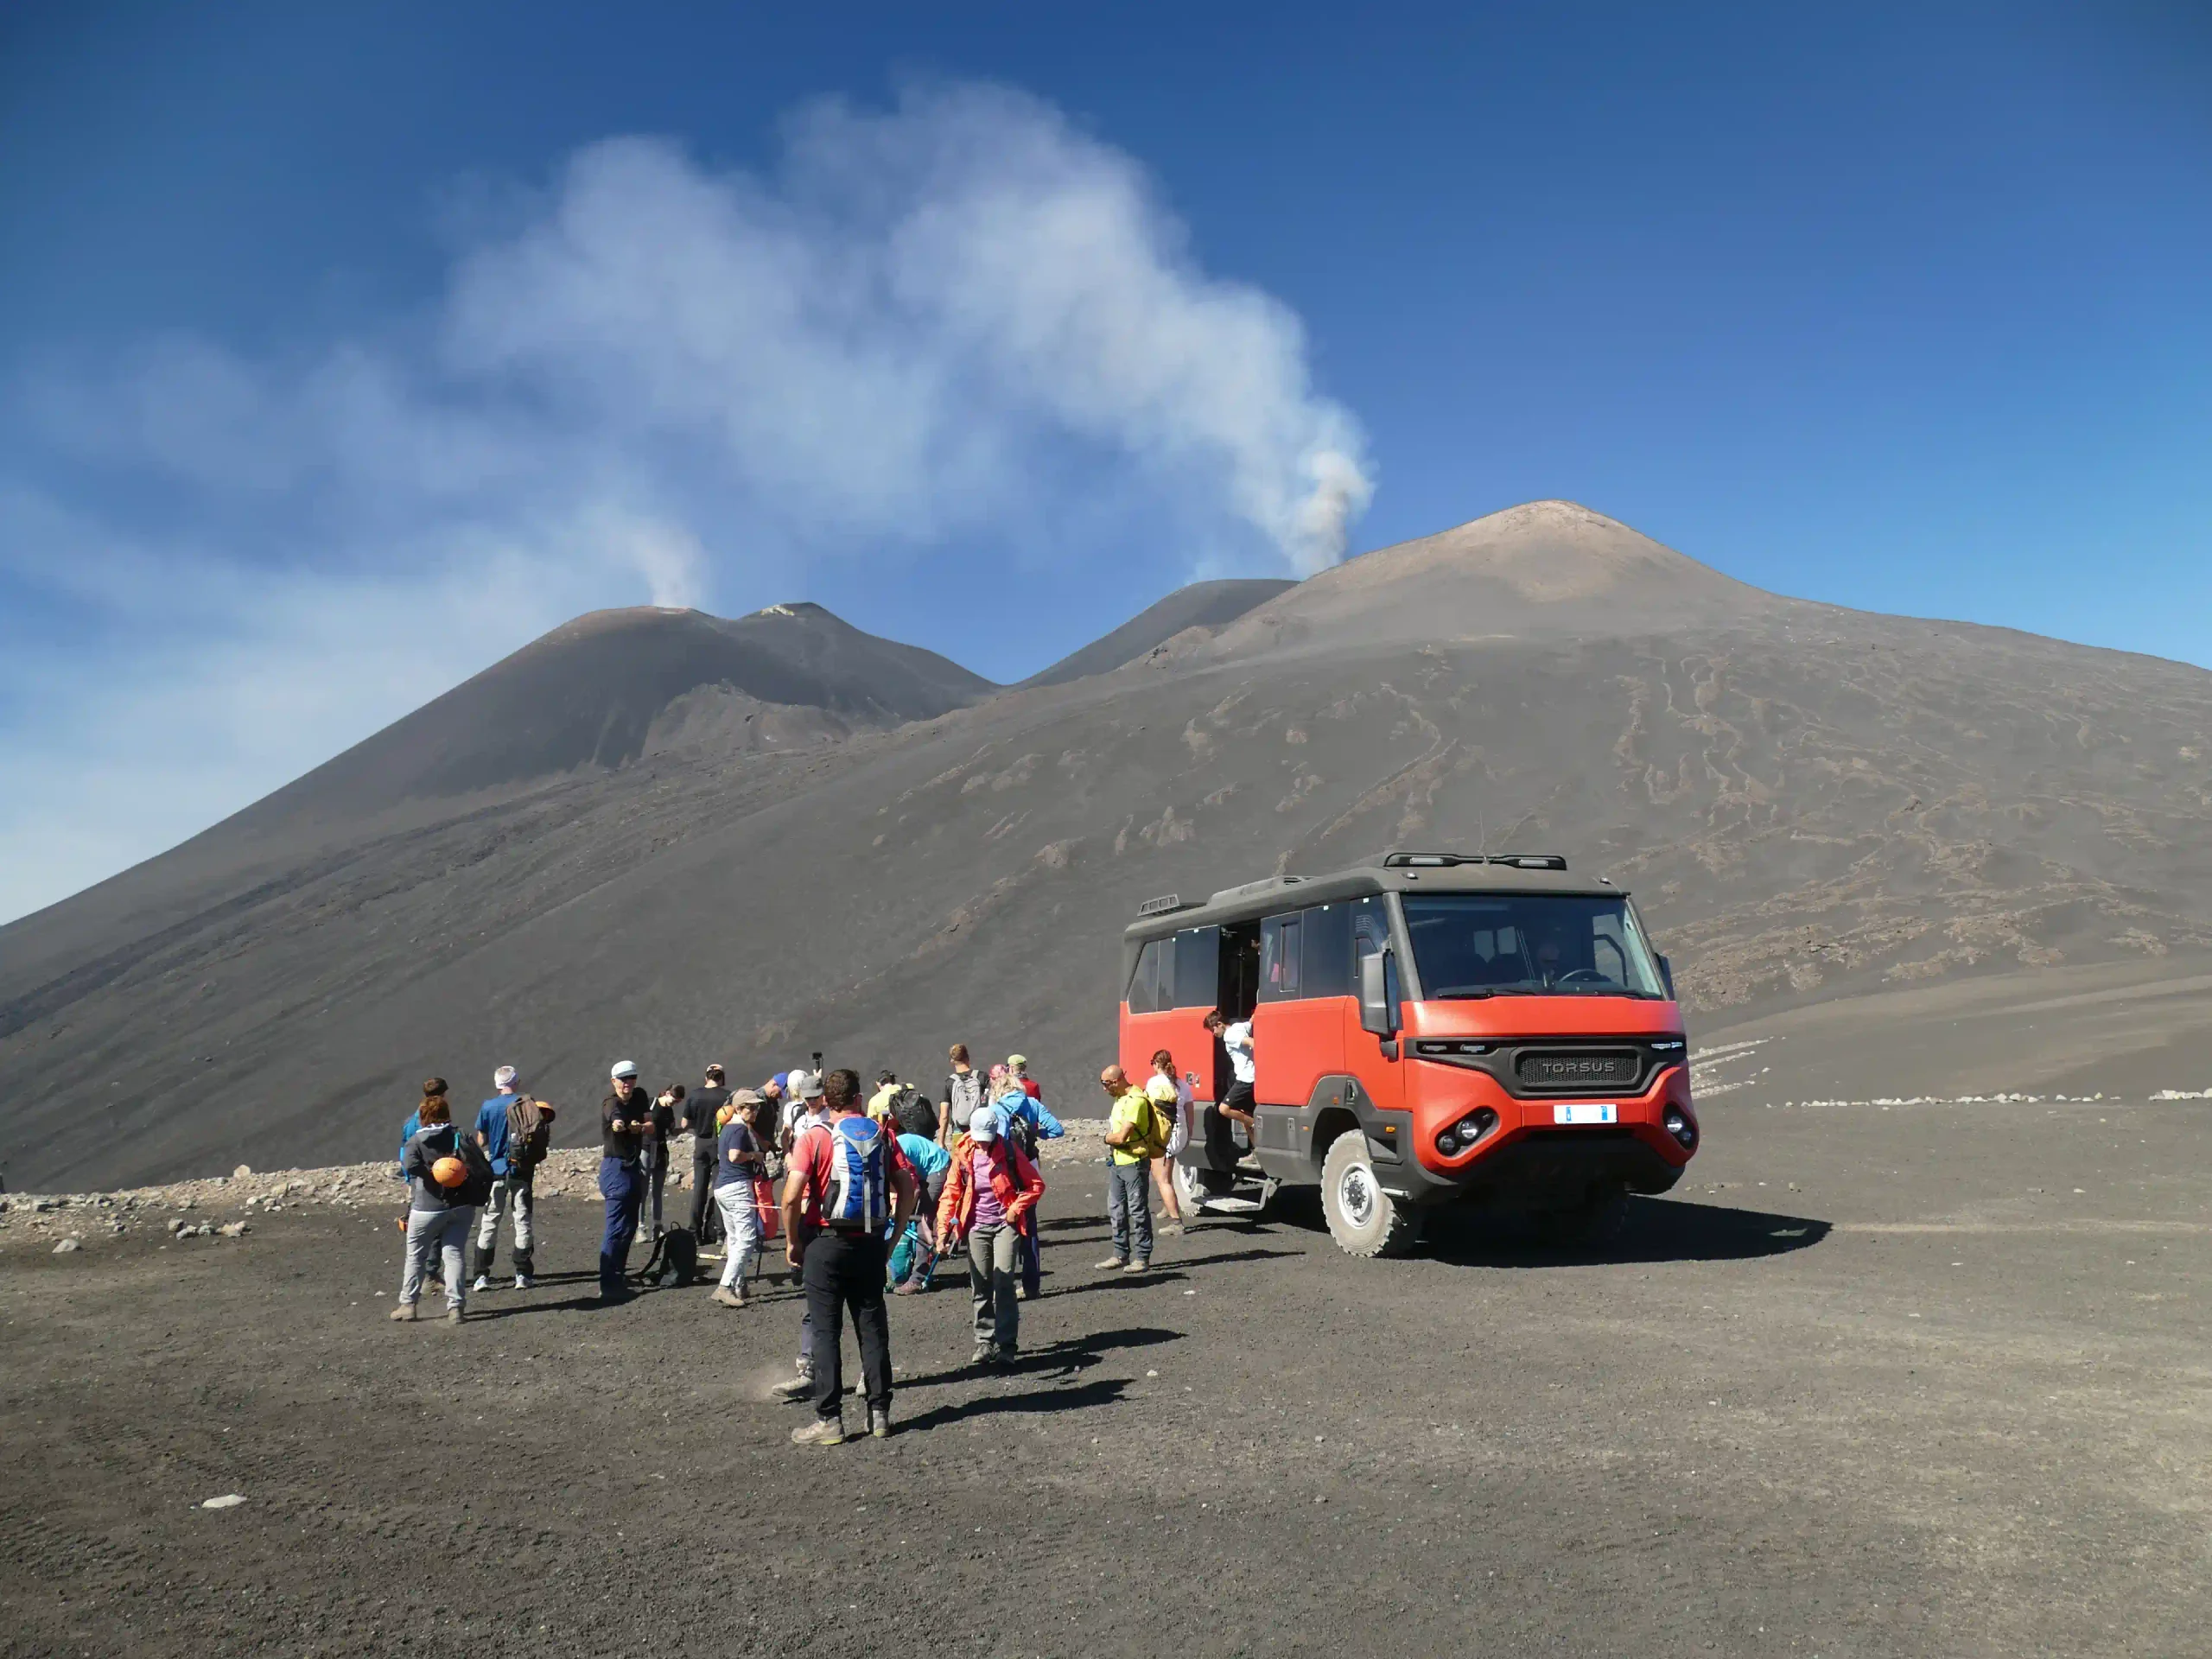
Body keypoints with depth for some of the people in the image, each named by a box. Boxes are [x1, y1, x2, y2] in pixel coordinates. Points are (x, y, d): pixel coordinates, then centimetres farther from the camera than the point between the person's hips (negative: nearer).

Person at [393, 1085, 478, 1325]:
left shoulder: (415, 1141, -3)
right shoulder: (460, 1137, 4)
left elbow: (410, 1164, -21)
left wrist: (433, 1172, -9)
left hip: (427, 1208, -2)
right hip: (462, 1207, 2)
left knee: (415, 1256, 13)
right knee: (454, 1254, 5)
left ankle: (407, 1305, 20)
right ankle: (456, 1307, -1)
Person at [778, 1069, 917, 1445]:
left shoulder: (814, 1137, -8)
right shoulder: (882, 1136, 3)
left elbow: (792, 1196, -15)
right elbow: (906, 1188, -1)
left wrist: (792, 1241, -3)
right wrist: (895, 1235, 8)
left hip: (826, 1243, -3)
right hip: (870, 1244, 3)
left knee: (826, 1332, 3)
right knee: (872, 1329, 11)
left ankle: (829, 1420, 5)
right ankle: (879, 1413, 15)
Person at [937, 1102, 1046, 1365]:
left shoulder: (1009, 1151, -8)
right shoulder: (963, 1154, -3)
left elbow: (1036, 1184, -1)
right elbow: (951, 1192, 2)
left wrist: (1016, 1209, -9)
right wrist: (943, 1227, -7)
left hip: (1005, 1224, -3)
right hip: (977, 1227, 3)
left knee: (1003, 1282, -12)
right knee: (979, 1286, 5)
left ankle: (1006, 1344, -5)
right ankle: (984, 1342, 17)